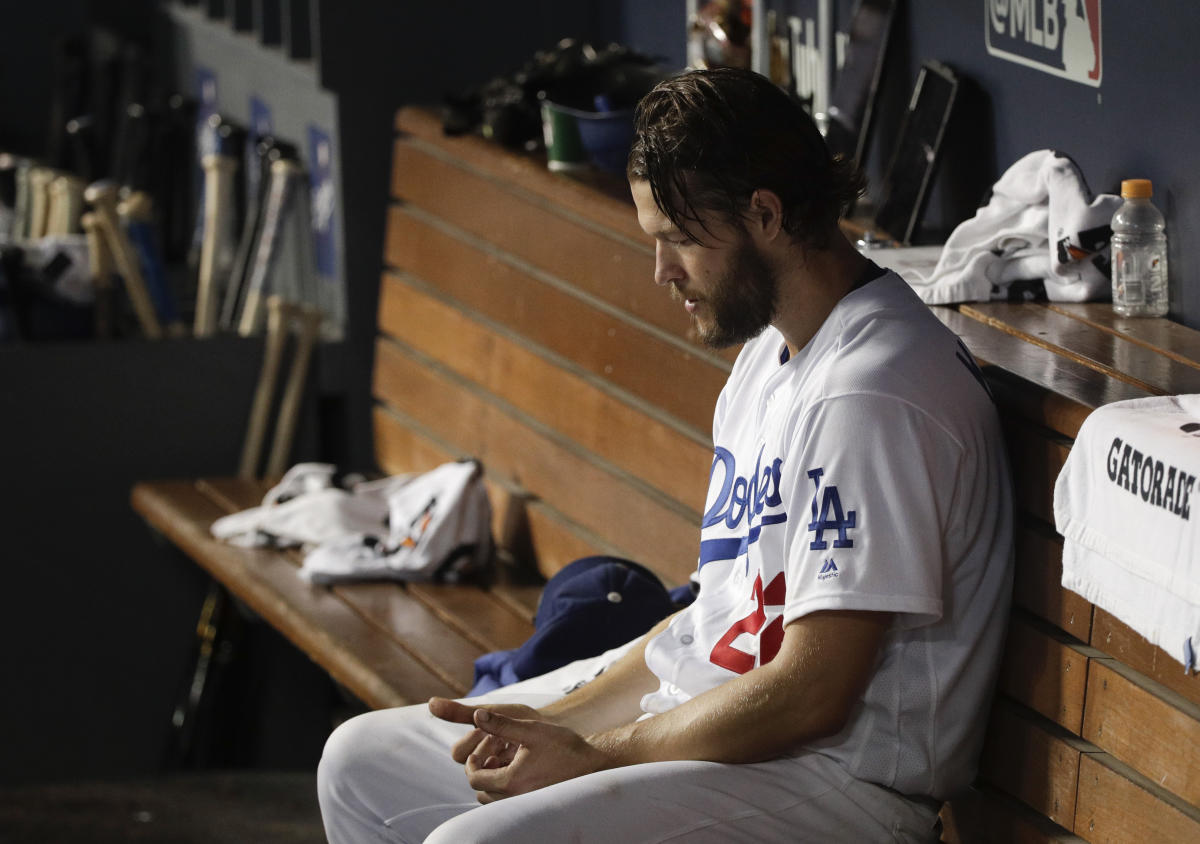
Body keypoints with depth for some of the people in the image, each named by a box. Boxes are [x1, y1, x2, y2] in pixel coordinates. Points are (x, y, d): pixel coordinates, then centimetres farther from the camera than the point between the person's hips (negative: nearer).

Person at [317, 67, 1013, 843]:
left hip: (836, 778, -11)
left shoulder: (872, 397, -22)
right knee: (361, 765, 14)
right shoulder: (772, 350, 12)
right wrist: (555, 720, 2)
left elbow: (809, 695, -23)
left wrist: (591, 754, -14)